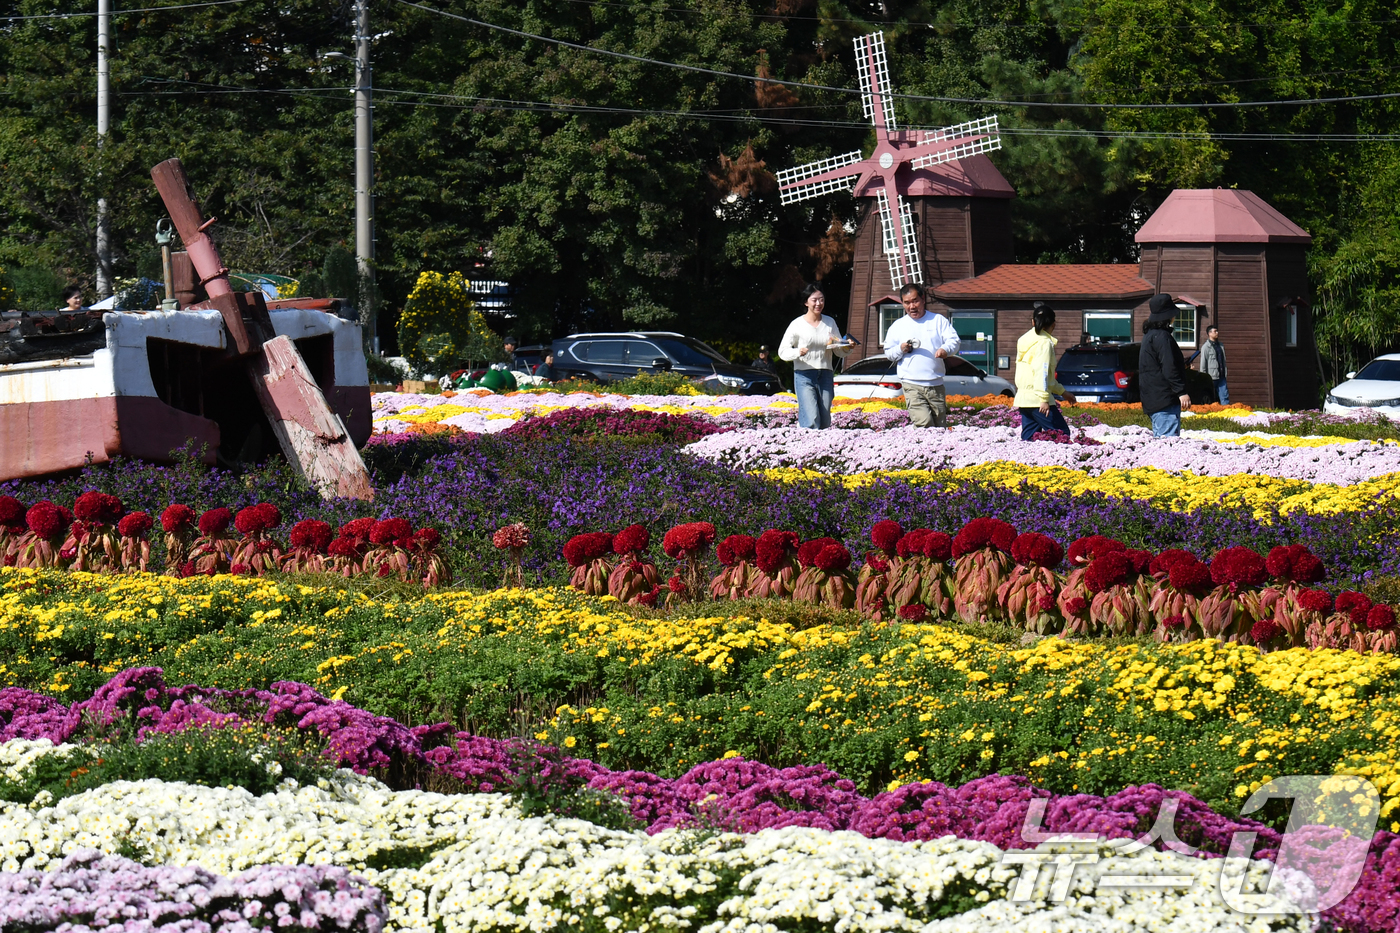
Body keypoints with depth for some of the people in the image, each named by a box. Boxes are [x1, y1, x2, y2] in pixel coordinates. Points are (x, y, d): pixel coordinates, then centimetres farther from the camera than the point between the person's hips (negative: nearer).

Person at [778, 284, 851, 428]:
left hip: (825, 375, 4)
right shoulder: (798, 325, -2)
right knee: (811, 422, -20)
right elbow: (782, 351, -2)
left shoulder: (830, 322, 11)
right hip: (804, 376, -4)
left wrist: (846, 348, -10)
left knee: (825, 423, 2)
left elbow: (839, 352, 14)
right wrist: (798, 352, -23)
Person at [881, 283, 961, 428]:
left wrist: (945, 349, -21)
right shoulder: (897, 326, 12)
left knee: (940, 428, 5)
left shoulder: (938, 320, 10)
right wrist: (901, 349, -7)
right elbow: (888, 353, 15)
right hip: (912, 386, -2)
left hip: (936, 384, 2)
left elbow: (954, 340, 2)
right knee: (923, 423, -22)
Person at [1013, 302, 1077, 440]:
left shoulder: (1026, 339, 19)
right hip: (1037, 398, -9)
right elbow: (1041, 371, -20)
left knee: (1028, 439, 7)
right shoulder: (1044, 342, -8)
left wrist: (1062, 392, 27)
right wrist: (1044, 399, -24)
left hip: (1023, 399, 9)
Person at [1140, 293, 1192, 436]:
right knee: (1170, 440, -14)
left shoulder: (1149, 334, 18)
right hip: (1165, 398, -11)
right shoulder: (1161, 336, -14)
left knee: (1159, 438, 12)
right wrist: (1181, 392, -20)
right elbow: (1169, 369, -20)